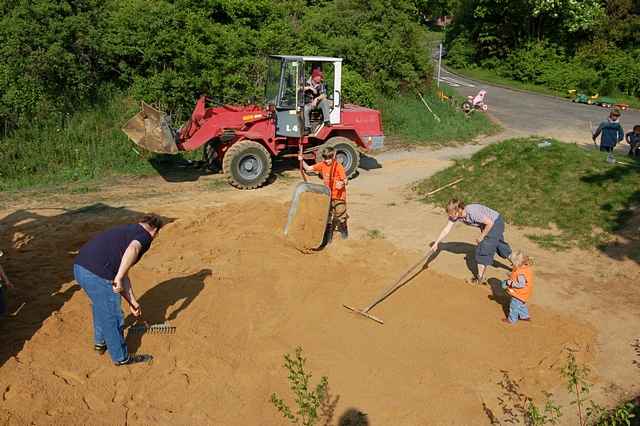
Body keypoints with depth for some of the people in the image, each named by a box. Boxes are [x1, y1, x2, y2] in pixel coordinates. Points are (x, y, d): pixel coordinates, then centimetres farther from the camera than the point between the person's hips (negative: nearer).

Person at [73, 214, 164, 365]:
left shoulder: (125, 231, 26)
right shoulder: (145, 237, 2)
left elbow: (123, 276, 26)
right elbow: (132, 249, -26)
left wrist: (132, 302, 27)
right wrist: (118, 278, -26)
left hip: (80, 267, 9)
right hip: (97, 274, -9)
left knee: (99, 305, 34)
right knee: (112, 317, 12)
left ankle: (100, 342, 53)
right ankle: (121, 357, 31)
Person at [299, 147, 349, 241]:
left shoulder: (338, 166, -18)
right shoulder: (322, 165, -2)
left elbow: (345, 180, -20)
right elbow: (308, 168, 3)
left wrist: (342, 183, -43)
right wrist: (302, 161, -12)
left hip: (339, 195, -5)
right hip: (327, 195, 5)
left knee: (340, 214, 9)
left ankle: (343, 230, 34)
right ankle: (328, 236, 19)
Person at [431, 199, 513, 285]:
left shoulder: (473, 212, -39)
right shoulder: (454, 216, -16)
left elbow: (490, 223, -30)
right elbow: (446, 230, -8)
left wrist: (481, 237, -20)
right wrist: (436, 243, -10)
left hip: (496, 223, -8)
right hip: (487, 224, 8)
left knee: (483, 250, -5)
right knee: (499, 245, 24)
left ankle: (480, 278, 8)